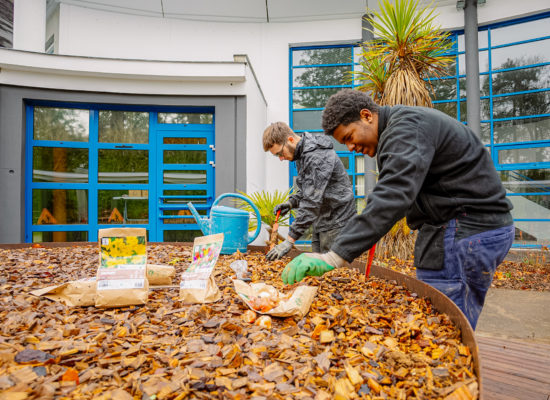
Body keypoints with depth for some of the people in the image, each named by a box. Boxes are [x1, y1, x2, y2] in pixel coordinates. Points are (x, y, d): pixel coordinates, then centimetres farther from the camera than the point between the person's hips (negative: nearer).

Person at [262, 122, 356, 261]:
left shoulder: (317, 157, -23)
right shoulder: (302, 153, 9)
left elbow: (312, 202, -29)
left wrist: (290, 240, -29)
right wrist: (292, 202, 1)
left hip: (336, 223, -9)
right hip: (321, 222, 9)